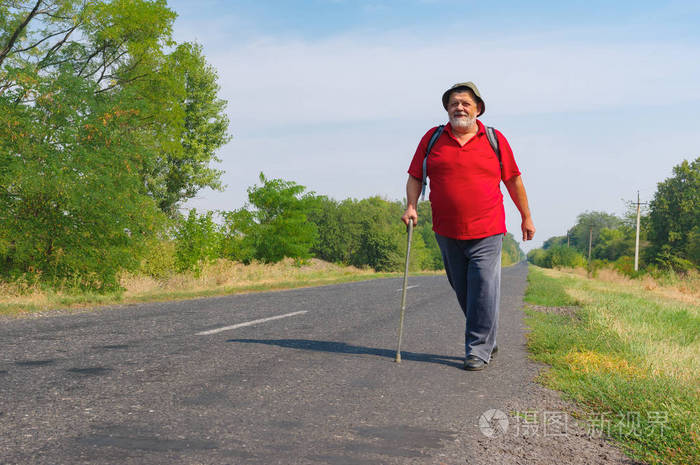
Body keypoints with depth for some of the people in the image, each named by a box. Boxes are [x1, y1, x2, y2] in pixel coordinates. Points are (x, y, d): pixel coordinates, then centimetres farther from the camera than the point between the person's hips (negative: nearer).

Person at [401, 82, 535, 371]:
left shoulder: (494, 139, 4)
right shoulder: (432, 139, 7)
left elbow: (513, 180, 10)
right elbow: (415, 176, 11)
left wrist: (526, 217, 14)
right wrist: (411, 205, -5)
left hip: (486, 231, -2)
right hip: (447, 233, 3)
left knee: (483, 292, -9)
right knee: (462, 291, 10)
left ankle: (478, 350, 0)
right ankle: (487, 341, 27)